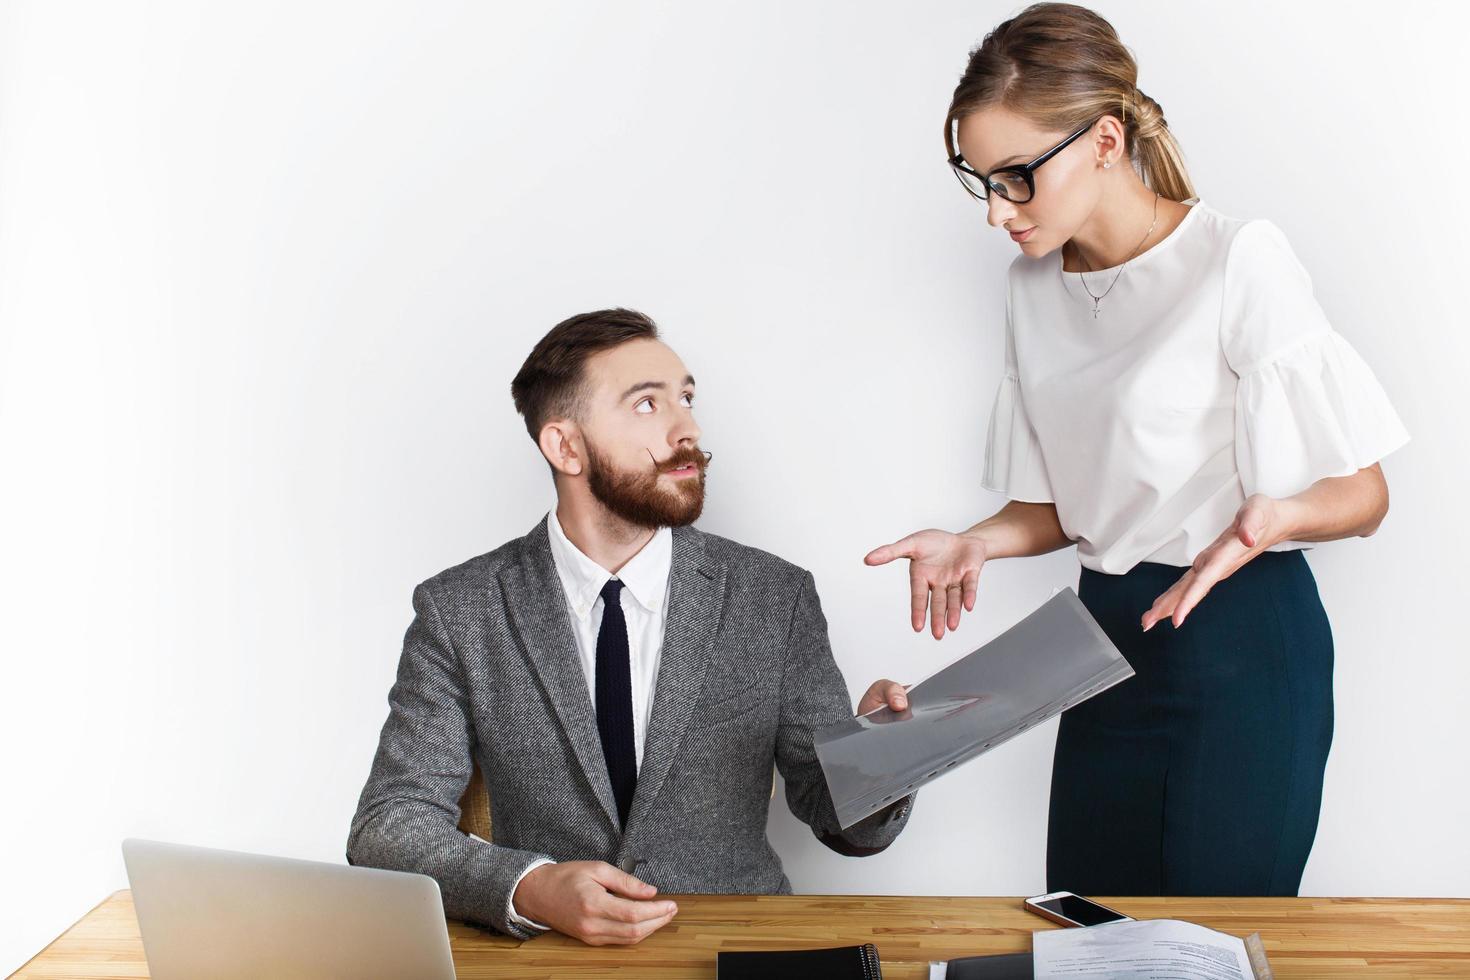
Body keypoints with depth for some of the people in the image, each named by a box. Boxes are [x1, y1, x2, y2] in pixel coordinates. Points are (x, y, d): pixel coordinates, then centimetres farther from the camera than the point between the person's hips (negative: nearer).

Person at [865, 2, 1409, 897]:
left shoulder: (1238, 261, -12)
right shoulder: (1034, 289, 8)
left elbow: (1364, 493, -10)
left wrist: (1274, 514, -31)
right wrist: (975, 544, -5)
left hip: (1241, 639, -6)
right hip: (1108, 634, 6)